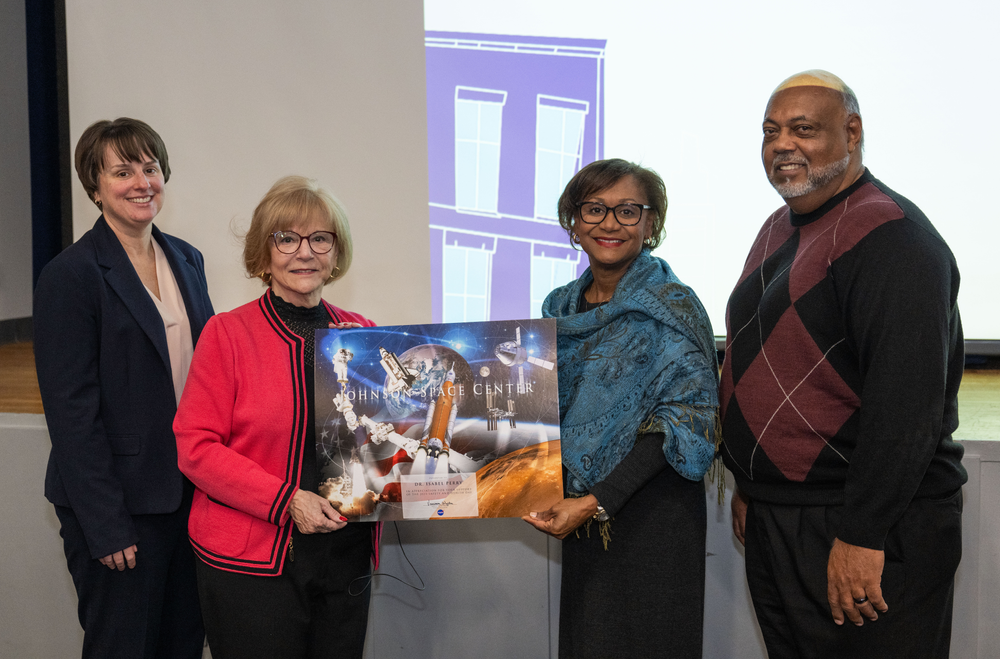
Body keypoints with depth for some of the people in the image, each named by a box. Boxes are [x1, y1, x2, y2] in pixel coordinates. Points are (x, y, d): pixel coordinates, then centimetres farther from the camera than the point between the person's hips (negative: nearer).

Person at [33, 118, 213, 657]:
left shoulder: (186, 261, 10)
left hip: (191, 492, 6)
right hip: (121, 506, -6)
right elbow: (71, 411, -13)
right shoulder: (69, 276, -11)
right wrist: (107, 527, -16)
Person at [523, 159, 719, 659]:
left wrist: (596, 502, -21)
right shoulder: (562, 308, 8)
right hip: (582, 512, 6)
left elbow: (679, 425, -16)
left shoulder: (671, 308, -11)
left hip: (652, 513, -5)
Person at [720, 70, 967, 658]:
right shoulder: (780, 229, 14)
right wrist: (748, 484, 21)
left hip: (876, 534, -9)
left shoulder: (890, 235, -16)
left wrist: (862, 534, -26)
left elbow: (907, 398, -24)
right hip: (772, 522, 9)